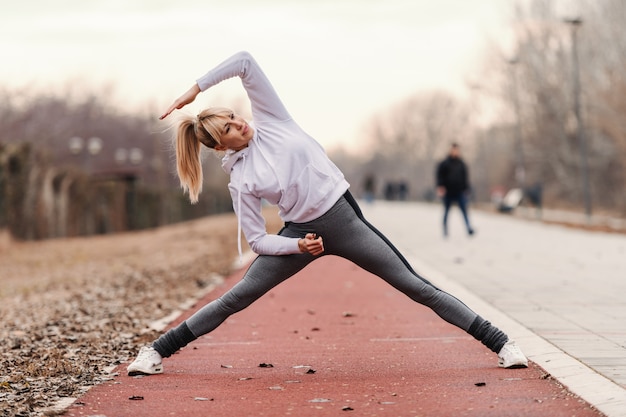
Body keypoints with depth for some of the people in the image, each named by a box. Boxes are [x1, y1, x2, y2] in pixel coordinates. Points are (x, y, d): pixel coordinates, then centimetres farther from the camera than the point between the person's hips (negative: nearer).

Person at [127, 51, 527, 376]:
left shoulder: (269, 118, -3)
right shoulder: (241, 180, -6)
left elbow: (245, 61, -8)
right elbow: (257, 239, -4)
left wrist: (196, 88, -9)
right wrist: (299, 246, -19)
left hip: (345, 218, 0)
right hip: (301, 233, 0)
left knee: (415, 286, -2)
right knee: (236, 298, -1)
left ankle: (500, 342, 0)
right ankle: (157, 351, 13)